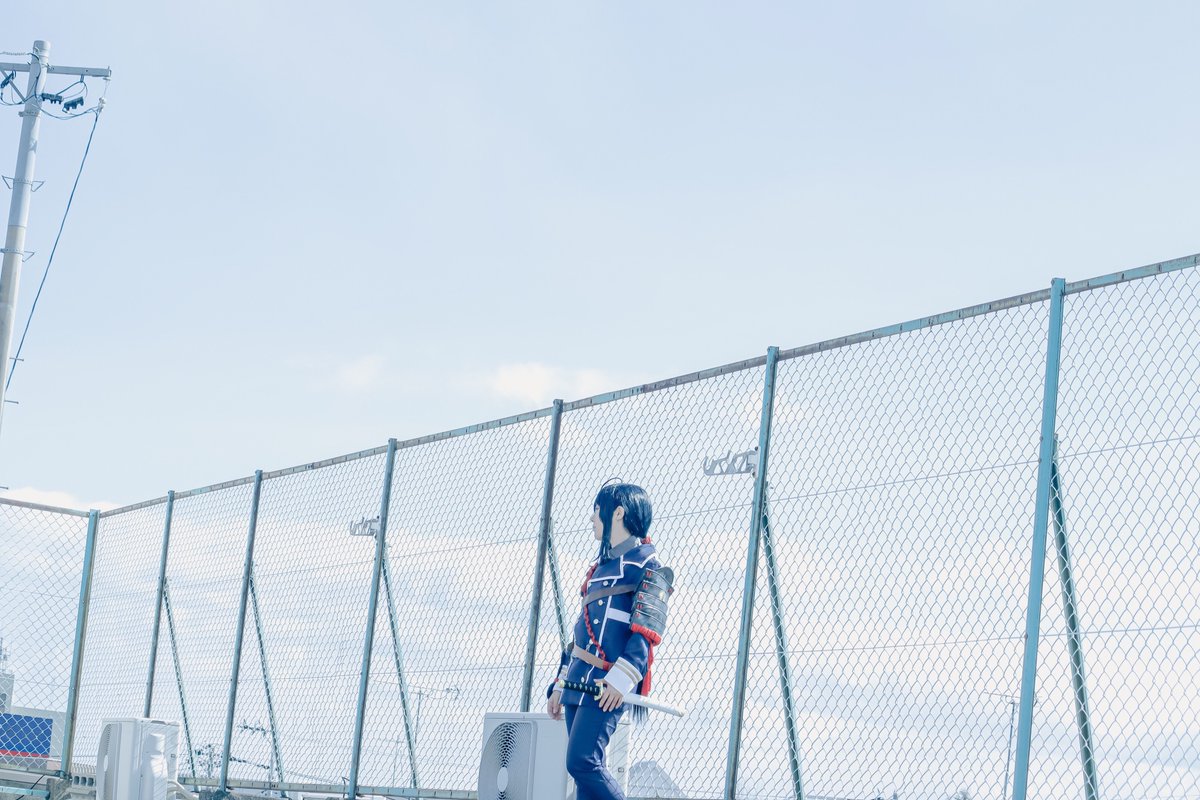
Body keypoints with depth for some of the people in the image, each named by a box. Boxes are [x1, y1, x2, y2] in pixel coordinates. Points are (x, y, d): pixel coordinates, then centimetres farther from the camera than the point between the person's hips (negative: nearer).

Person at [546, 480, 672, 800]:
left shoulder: (646, 564, -3)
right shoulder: (599, 566, 23)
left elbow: (647, 630, -14)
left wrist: (622, 678, -25)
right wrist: (560, 684, 21)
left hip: (606, 685, -8)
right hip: (578, 681, 8)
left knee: (582, 761, -19)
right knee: (583, 769, 3)